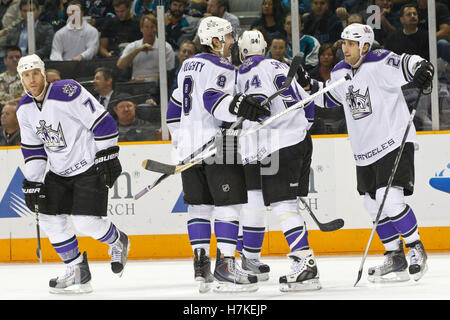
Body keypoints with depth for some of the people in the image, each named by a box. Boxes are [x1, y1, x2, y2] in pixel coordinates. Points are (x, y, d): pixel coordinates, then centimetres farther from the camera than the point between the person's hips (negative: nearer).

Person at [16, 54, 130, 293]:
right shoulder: (25, 110, 2)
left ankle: (118, 242, 18)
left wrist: (108, 156, -18)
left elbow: (101, 122, -18)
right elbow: (33, 149, 12)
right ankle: (78, 273, 12)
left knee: (87, 222, -16)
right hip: (60, 172, 8)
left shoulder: (67, 92, -21)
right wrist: (31, 183, 7)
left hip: (90, 166, -8)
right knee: (50, 218, -1)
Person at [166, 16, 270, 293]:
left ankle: (201, 265, 9)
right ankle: (225, 266, -14)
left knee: (199, 205, 12)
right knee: (229, 204, -7)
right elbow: (212, 99, -27)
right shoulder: (221, 68, -9)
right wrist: (239, 106, -39)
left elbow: (175, 108, 24)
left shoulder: (189, 65, 19)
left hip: (189, 147, 9)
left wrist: (180, 141, 31)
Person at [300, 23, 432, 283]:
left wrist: (422, 68, -47)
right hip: (364, 149, 8)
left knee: (390, 199, -18)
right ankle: (396, 258, 20)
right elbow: (328, 97, 25)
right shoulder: (340, 72, 9)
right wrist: (308, 84, 9)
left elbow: (406, 64, -26)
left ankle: (416, 249, -1)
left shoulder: (380, 63, -14)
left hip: (394, 142, -8)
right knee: (375, 207, 9)